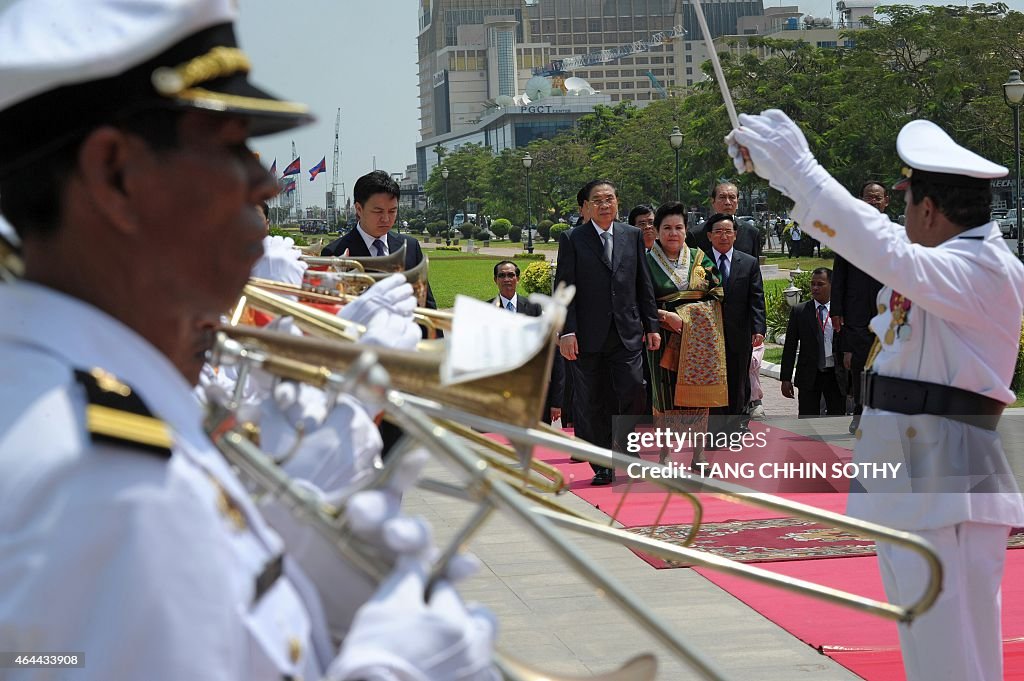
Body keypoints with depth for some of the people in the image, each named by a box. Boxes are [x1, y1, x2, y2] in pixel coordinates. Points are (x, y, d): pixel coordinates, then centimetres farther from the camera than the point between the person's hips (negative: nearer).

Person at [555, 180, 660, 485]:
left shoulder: (633, 236, 10)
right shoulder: (572, 240, 2)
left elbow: (644, 285, 12)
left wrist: (651, 326, 8)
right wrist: (567, 332, -10)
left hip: (628, 334, 2)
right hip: (589, 336, -1)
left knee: (633, 394, -9)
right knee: (593, 404, 3)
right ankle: (603, 467, 12)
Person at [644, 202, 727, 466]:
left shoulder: (700, 259, 10)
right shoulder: (647, 262, 0)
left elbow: (717, 296, 10)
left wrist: (694, 316, -6)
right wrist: (666, 316, -16)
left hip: (700, 340, 3)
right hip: (666, 340, -3)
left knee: (699, 399, 3)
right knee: (667, 399, -4)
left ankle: (698, 457, 10)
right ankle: (665, 458, 4)